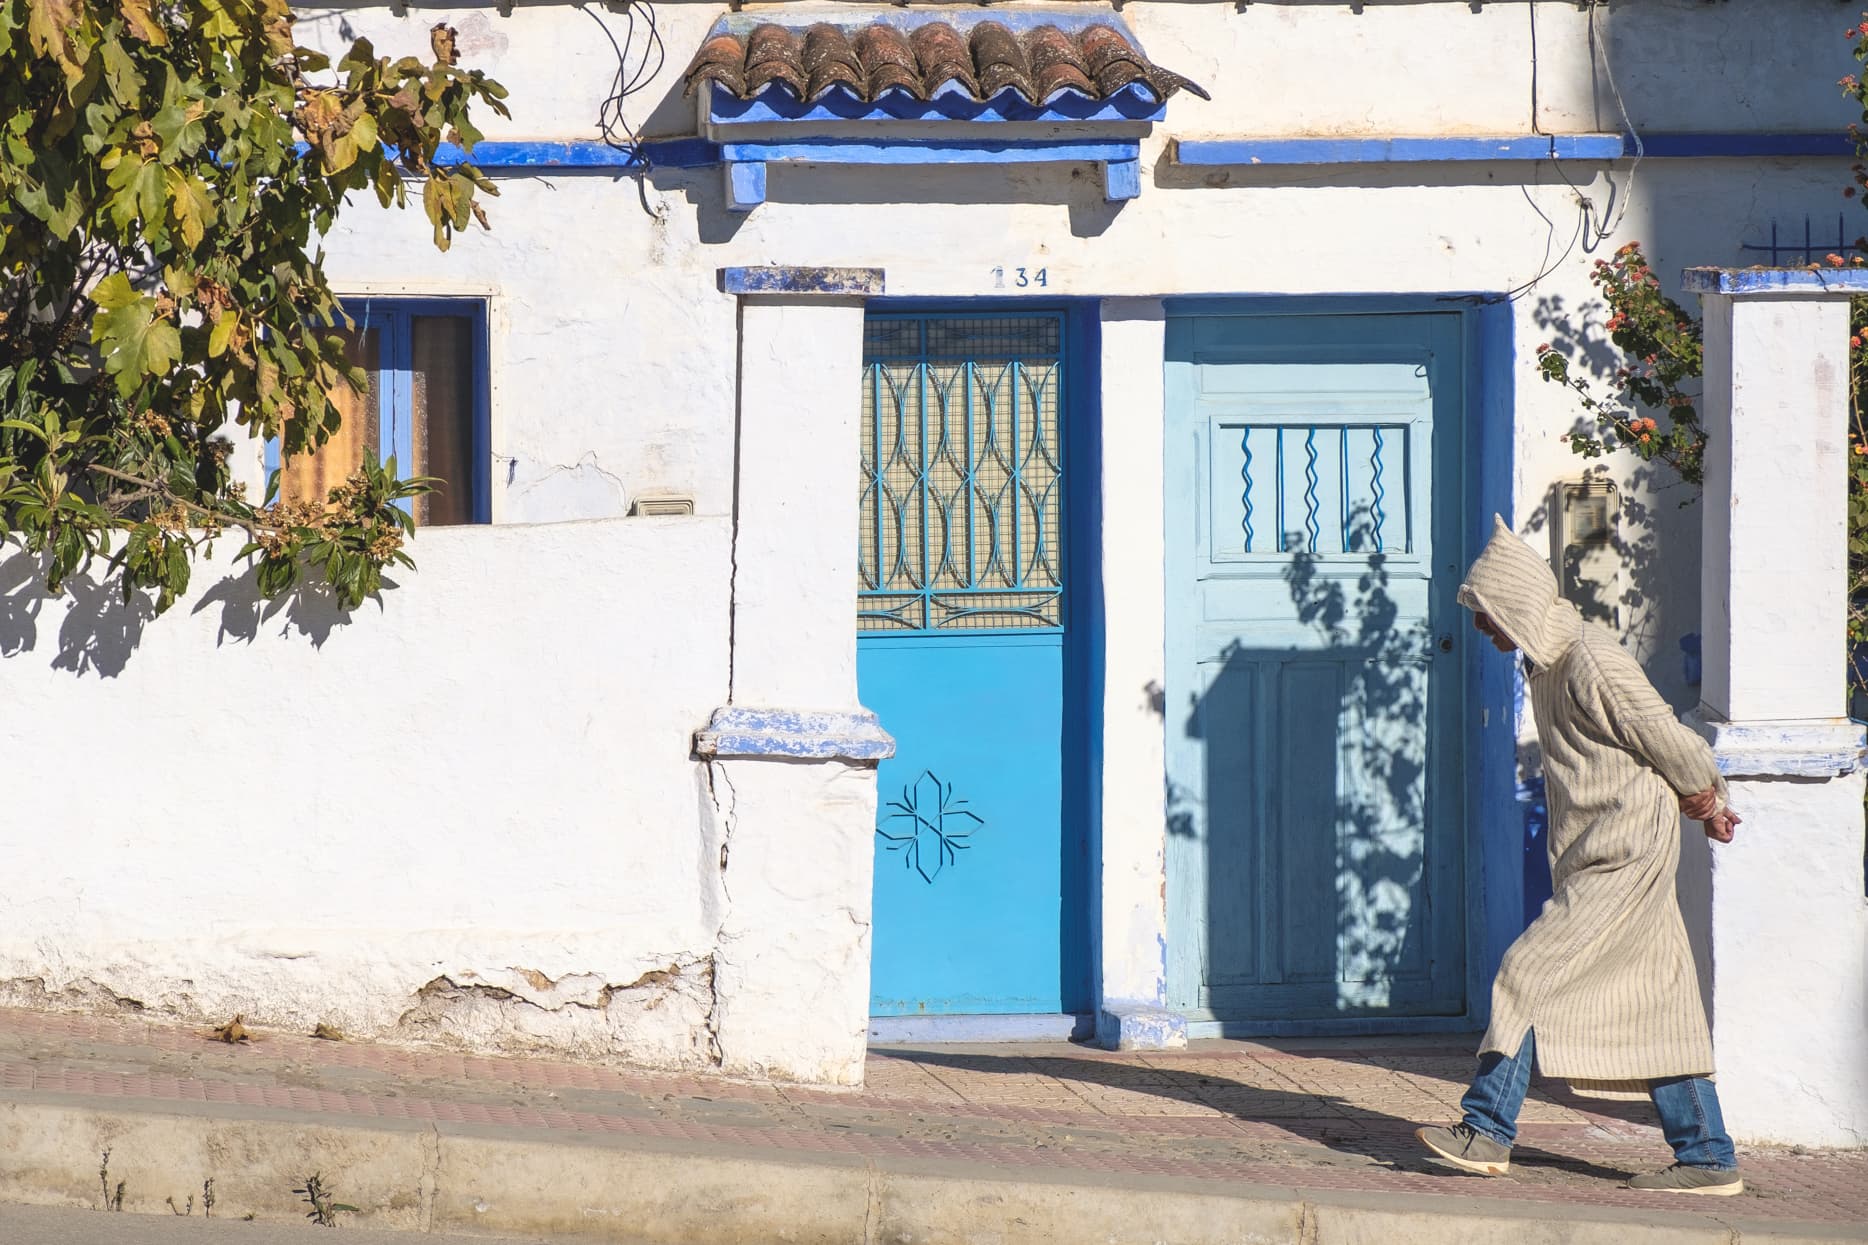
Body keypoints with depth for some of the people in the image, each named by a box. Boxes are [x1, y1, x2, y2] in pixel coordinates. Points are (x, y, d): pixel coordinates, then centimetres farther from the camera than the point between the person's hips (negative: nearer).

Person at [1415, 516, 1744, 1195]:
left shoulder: (1593, 661, -17)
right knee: (1655, 1011, 8)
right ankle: (1709, 1159, 9)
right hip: (1594, 856, 10)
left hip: (1625, 858, -10)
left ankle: (1487, 1130, -5)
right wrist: (1703, 804, 20)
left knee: (1530, 973, -10)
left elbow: (1665, 738, -12)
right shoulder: (1546, 663, 15)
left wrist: (1704, 801, 4)